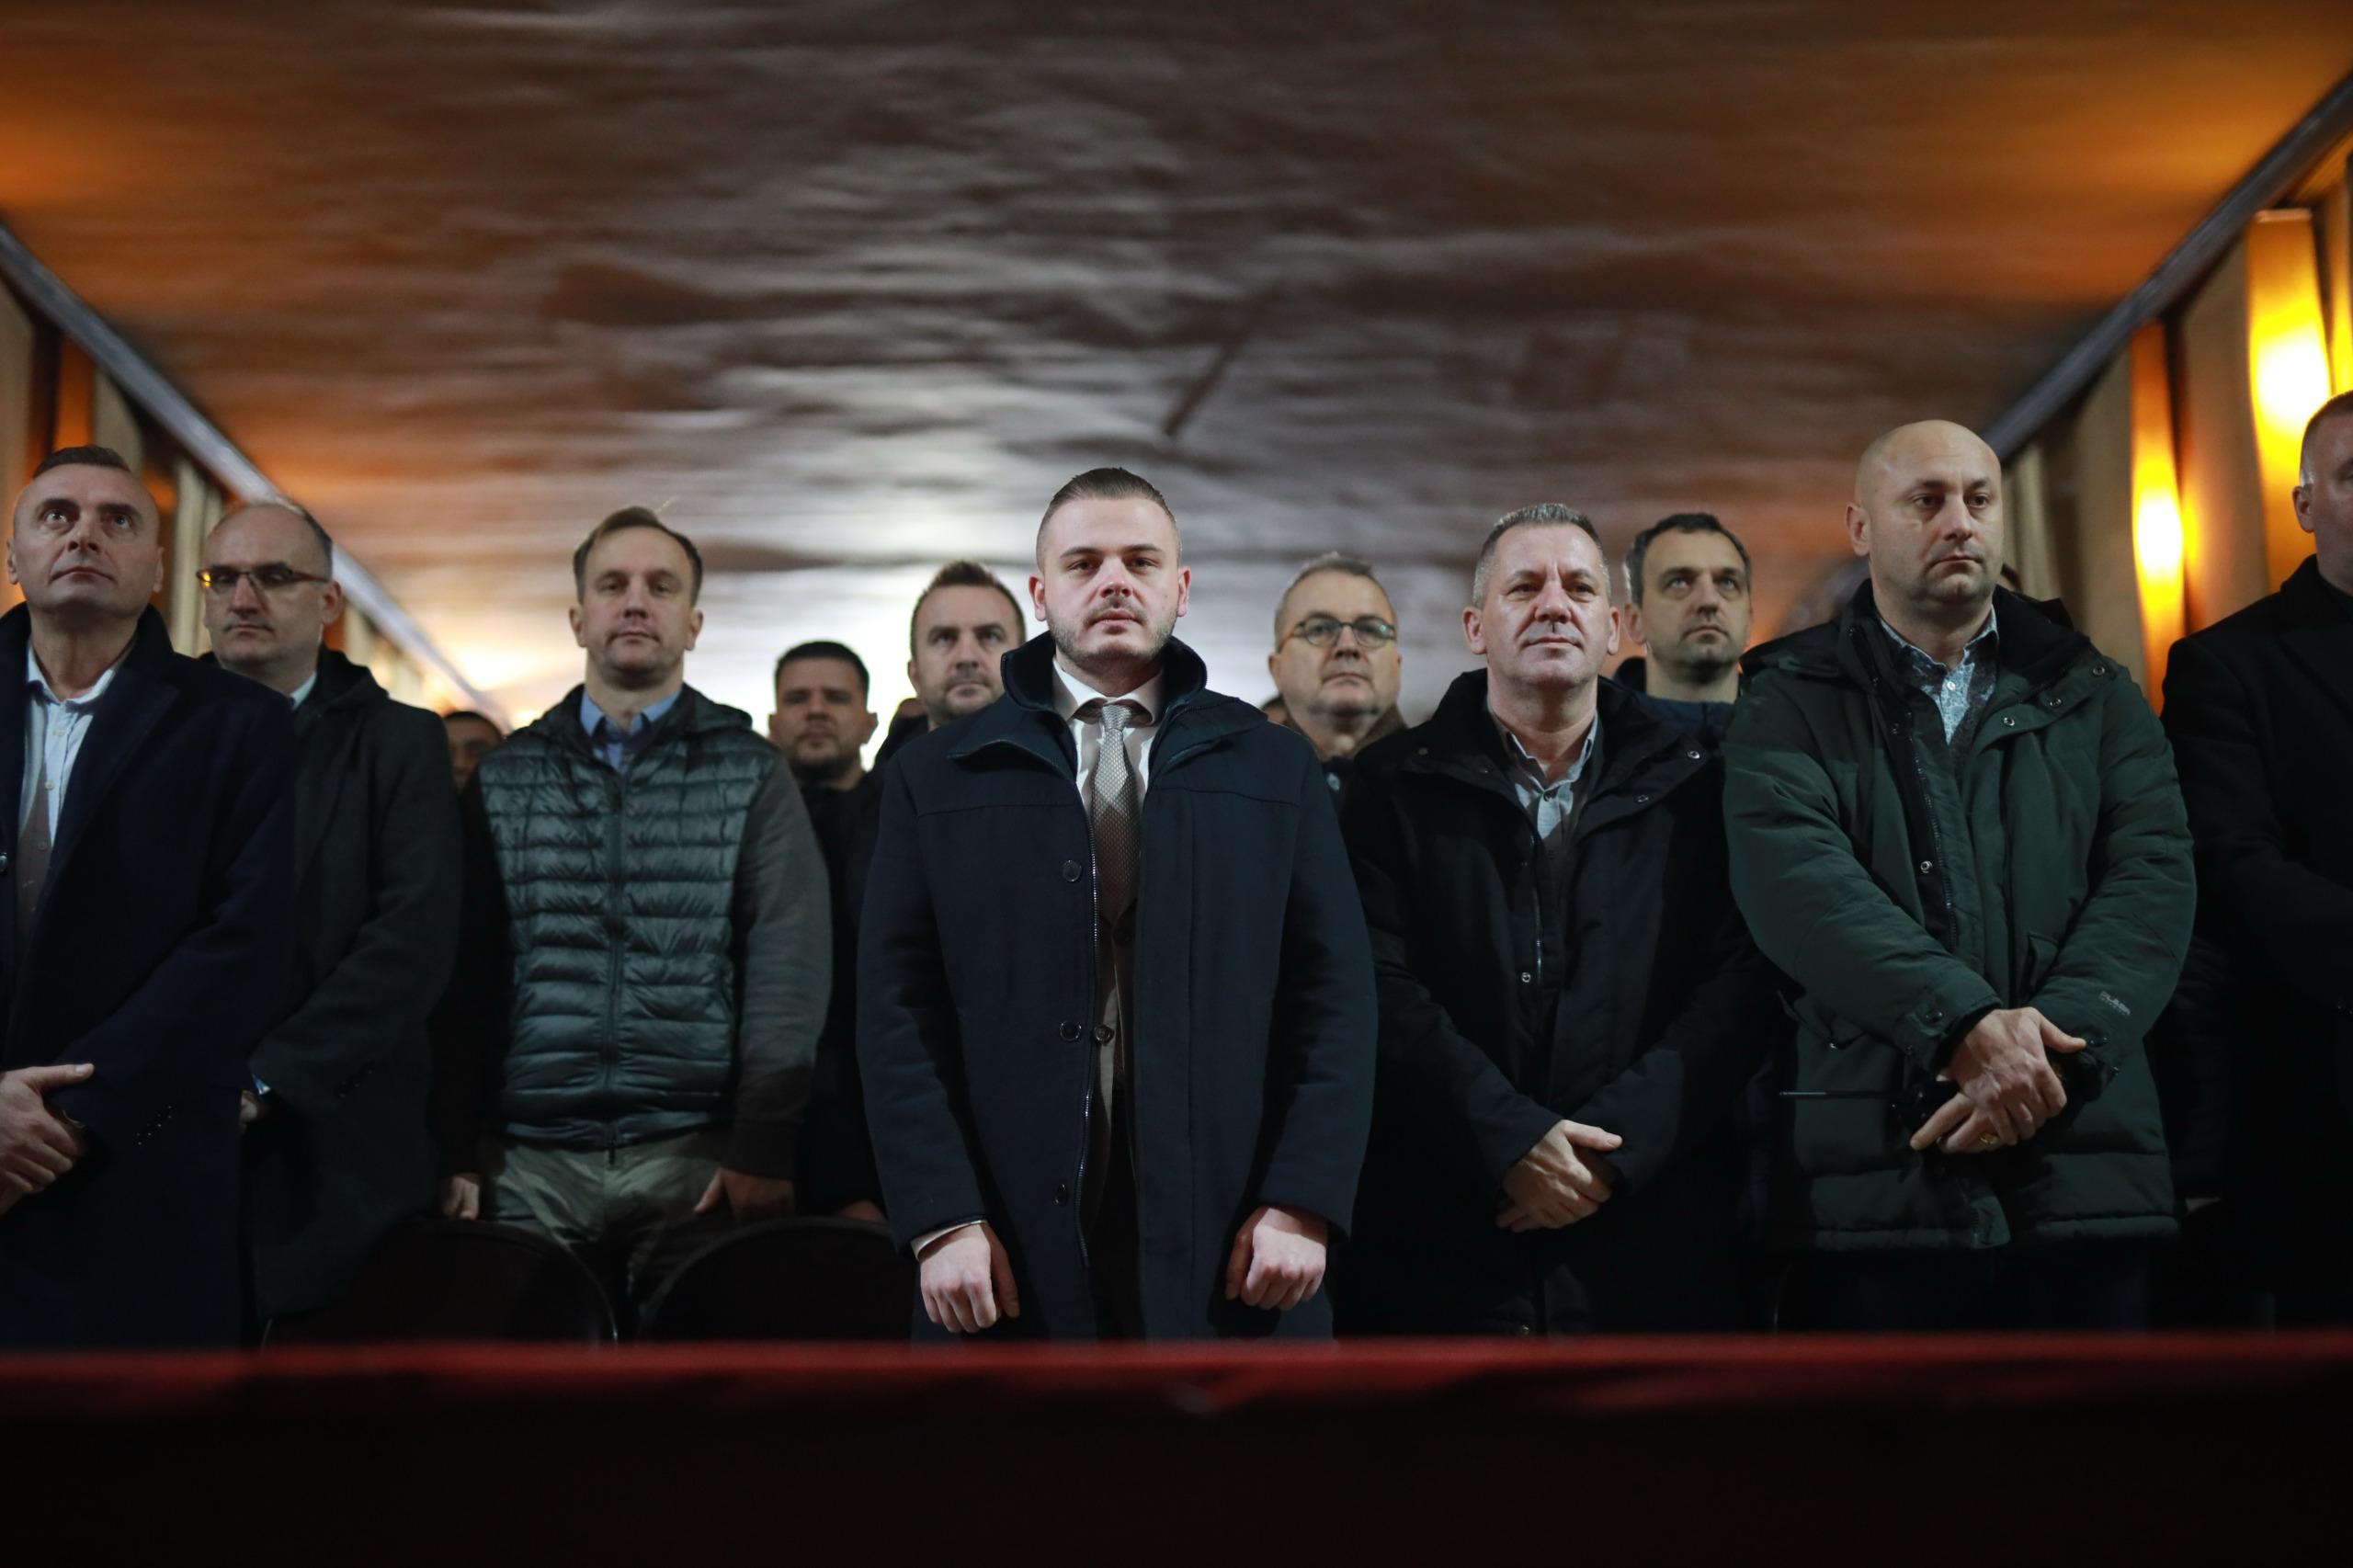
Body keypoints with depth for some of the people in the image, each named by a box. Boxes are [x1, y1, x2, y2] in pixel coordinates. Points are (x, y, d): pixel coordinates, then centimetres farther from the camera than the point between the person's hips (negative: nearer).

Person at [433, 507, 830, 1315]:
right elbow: (467, 974, 9)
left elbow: (788, 970, -1)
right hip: (529, 1161, 2)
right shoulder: (505, 777, 13)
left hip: (697, 1158, -1)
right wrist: (455, 1152, 1)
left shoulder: (751, 773, 7)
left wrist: (764, 1148, -10)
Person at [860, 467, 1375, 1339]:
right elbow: (897, 1011, 2)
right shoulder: (936, 779, 8)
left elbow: (1335, 995, 5)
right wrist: (942, 1220, -7)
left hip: (1227, 1259, 1)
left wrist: (1303, 1203, -6)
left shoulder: (1274, 769, 10)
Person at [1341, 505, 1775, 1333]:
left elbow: (1742, 981, 0)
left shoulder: (1694, 782, 9)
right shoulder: (1398, 787, 6)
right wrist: (1509, 1140, -14)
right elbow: (1382, 991, -4)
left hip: (1653, 1235, 1)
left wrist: (1619, 1141, -12)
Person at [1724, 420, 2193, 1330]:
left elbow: (2155, 875, 3)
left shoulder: (2093, 695, 17)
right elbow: (1794, 878, -8)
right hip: (1878, 1171, -2)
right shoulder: (1793, 702, 9)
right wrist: (1965, 1024, -20)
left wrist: (2056, 1036, -15)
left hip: (2084, 1160, 2)